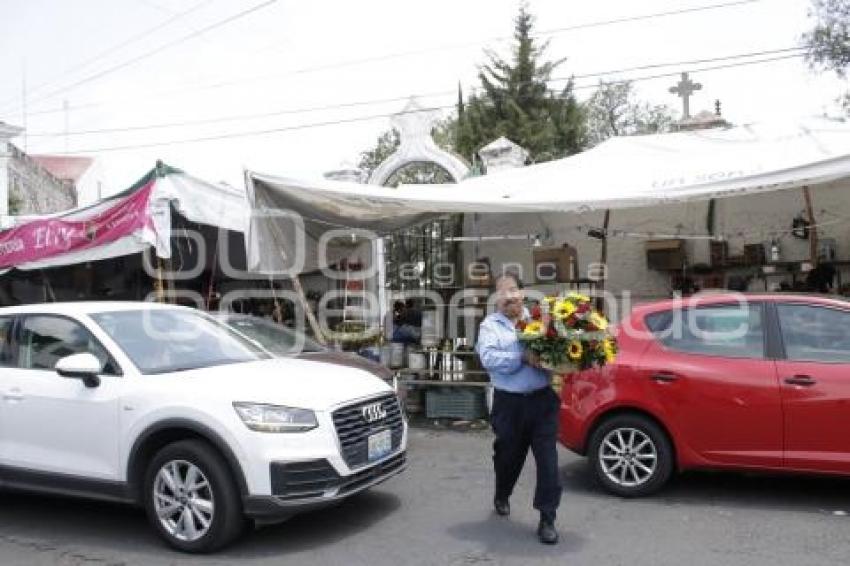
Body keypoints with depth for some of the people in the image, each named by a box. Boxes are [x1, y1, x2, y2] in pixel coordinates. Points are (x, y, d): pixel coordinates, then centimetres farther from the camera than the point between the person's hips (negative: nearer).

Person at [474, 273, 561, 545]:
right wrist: (523, 358, -21)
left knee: (547, 459, -4)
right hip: (509, 403, 0)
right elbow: (488, 357, -14)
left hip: (543, 399, 1)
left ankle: (547, 519, 5)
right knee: (508, 455, 16)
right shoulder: (490, 325, 3)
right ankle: (502, 496, 45)